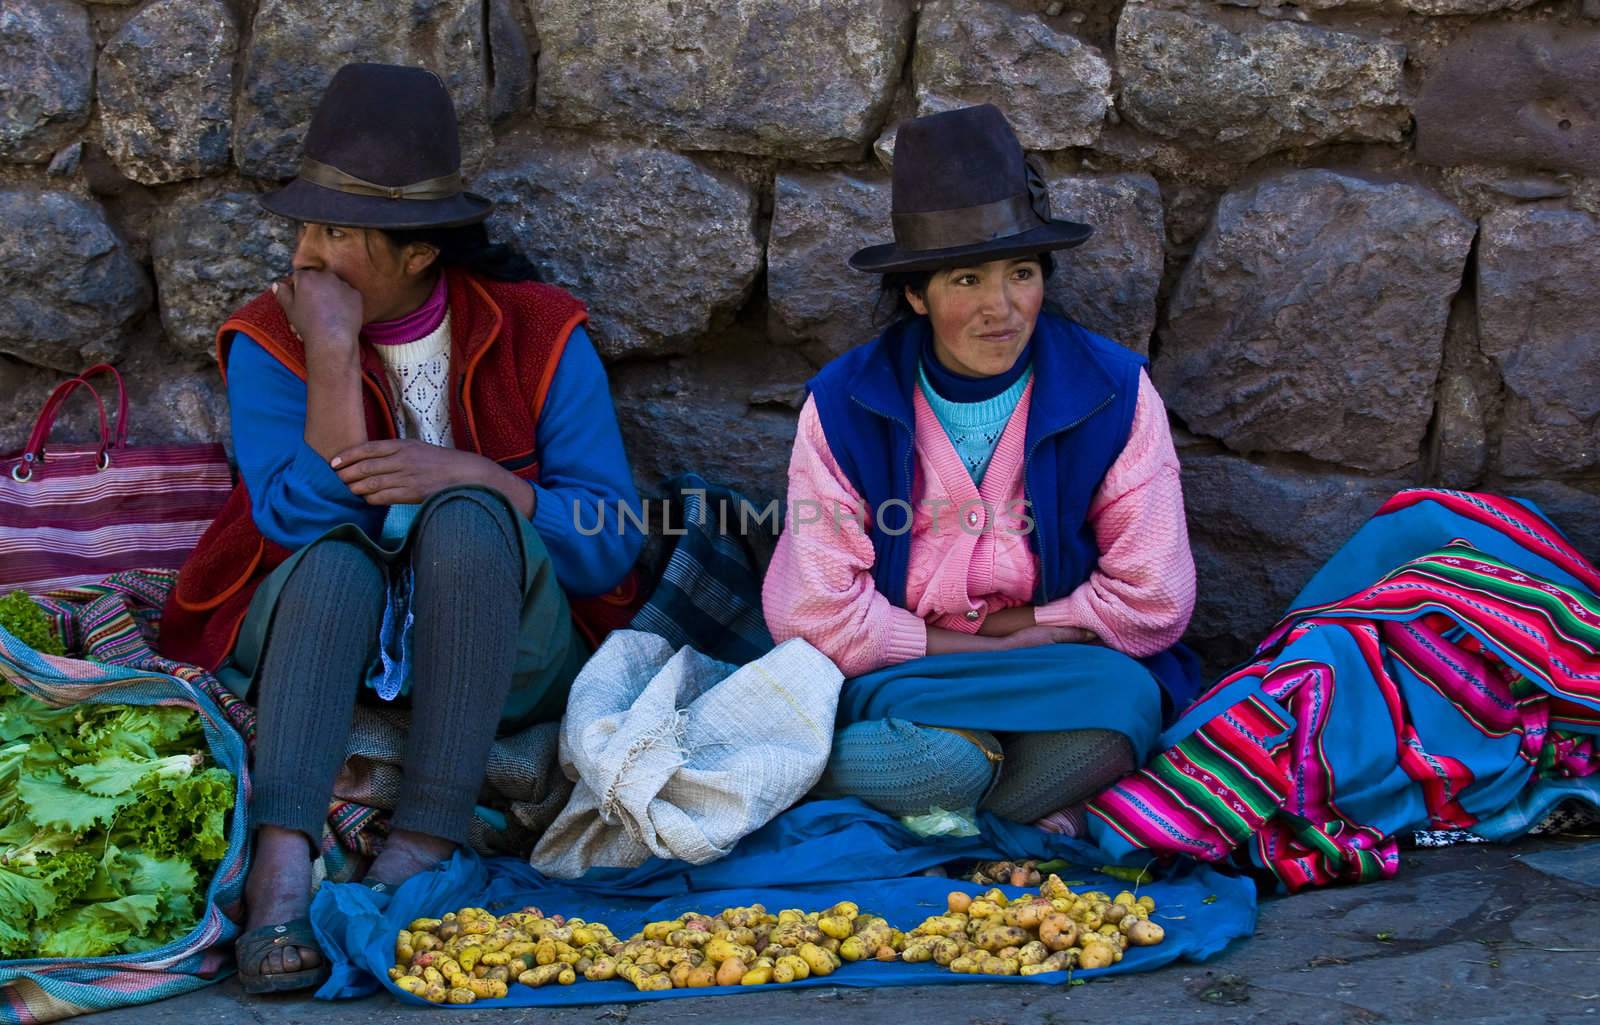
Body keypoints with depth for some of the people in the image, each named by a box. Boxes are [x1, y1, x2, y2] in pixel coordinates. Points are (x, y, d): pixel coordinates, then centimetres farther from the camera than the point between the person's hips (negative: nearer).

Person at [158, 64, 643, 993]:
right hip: (318, 630, 1)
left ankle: (424, 848, -34)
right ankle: (282, 870, -46)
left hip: (501, 655, 0)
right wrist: (333, 356, -22)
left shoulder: (539, 333, -4)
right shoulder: (271, 341, -2)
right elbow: (303, 518, -17)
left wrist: (473, 476, -22)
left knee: (463, 519, -30)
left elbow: (612, 546, -9)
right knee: (335, 557, -32)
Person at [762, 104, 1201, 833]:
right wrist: (999, 651, -12)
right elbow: (818, 618, -12)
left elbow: (1152, 602, -8)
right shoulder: (844, 406, -6)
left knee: (1123, 698, -33)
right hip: (893, 687, -2)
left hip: (1063, 676, 3)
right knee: (940, 759, -37)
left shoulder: (1114, 392, -5)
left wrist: (1007, 627, -11)